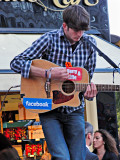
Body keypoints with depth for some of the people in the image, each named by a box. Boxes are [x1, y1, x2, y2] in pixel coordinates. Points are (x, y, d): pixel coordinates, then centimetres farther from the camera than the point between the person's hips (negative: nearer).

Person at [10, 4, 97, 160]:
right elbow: (16, 63, -16)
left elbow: (88, 78, 11)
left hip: (74, 110, 4)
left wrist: (87, 92, -12)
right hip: (49, 110, -4)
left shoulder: (89, 43, 3)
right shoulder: (50, 39, -10)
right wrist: (49, 74, -25)